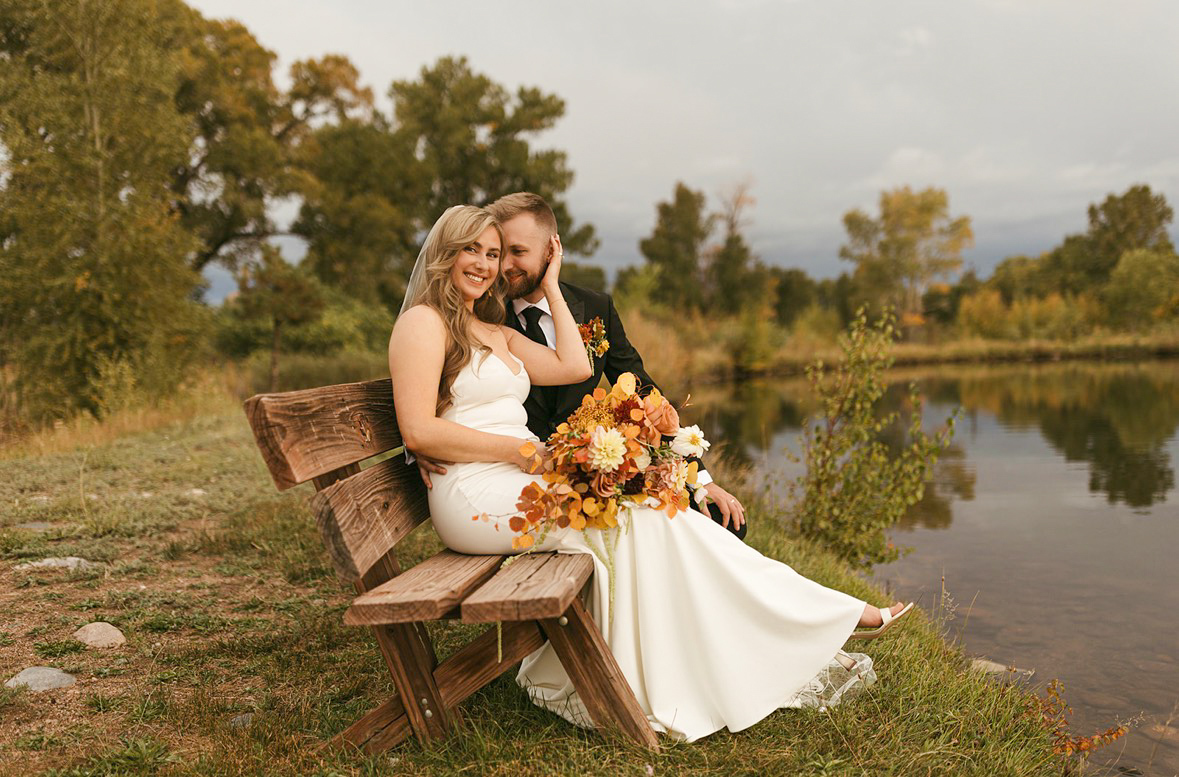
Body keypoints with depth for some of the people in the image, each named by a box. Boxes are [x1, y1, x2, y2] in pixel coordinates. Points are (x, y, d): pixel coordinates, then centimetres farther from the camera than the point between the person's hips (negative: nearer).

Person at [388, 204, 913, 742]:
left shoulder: (495, 333, 22)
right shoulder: (423, 322, -2)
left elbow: (574, 367, 11)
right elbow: (420, 431, -14)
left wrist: (550, 287, 13)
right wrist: (519, 450, -14)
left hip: (519, 481, 8)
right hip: (474, 495, -8)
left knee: (650, 507, -12)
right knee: (639, 511, -17)